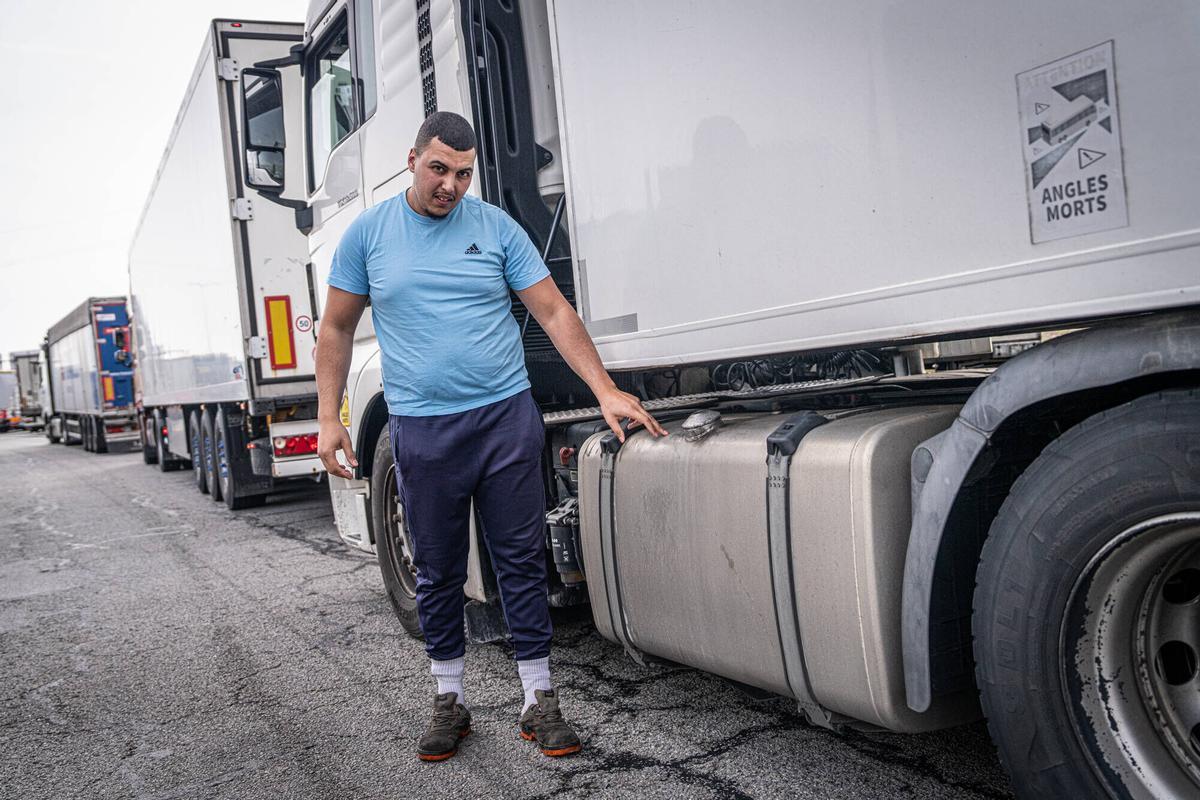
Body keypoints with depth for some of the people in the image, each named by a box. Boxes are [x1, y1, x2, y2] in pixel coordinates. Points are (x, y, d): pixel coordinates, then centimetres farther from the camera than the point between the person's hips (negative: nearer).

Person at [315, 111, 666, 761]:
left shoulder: (496, 227, 3)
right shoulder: (368, 233, 6)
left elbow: (553, 312, 1)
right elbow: (337, 329, 11)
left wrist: (606, 391, -8)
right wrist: (328, 418, 3)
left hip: (506, 416, 0)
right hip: (421, 429, 0)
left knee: (522, 563, 4)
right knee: (437, 573, 9)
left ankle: (540, 702, 15)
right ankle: (449, 703, 24)